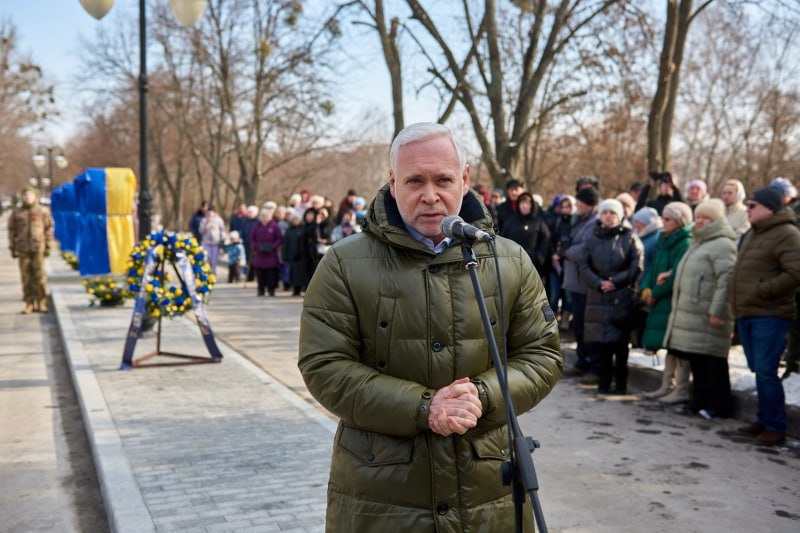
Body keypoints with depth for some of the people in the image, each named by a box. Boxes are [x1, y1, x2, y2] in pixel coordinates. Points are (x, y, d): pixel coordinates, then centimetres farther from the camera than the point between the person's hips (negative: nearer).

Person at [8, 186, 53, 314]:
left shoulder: (43, 211, 4)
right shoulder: (16, 213, 8)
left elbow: (49, 229, 4)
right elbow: (12, 231, 10)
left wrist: (48, 246, 0)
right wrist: (12, 249, 6)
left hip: (38, 248, -1)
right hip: (23, 250, 2)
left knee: (39, 276, -4)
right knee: (26, 277, 1)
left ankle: (41, 303, 6)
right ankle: (29, 304, 7)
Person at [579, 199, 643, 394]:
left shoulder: (630, 238, 2)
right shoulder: (592, 238, 10)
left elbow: (636, 267, -4)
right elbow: (584, 266, 5)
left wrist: (615, 282, -12)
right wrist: (598, 283, -10)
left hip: (622, 296, -2)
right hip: (598, 296, 3)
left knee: (620, 340, -2)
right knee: (601, 341, 2)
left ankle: (620, 383, 8)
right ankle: (603, 381, 11)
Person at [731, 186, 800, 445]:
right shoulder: (752, 234, 18)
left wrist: (762, 291, -18)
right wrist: (739, 301, 14)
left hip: (769, 315, -9)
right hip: (747, 314, 9)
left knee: (765, 371, -10)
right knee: (759, 371, 14)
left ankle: (776, 427, -1)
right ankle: (764, 421, 23)